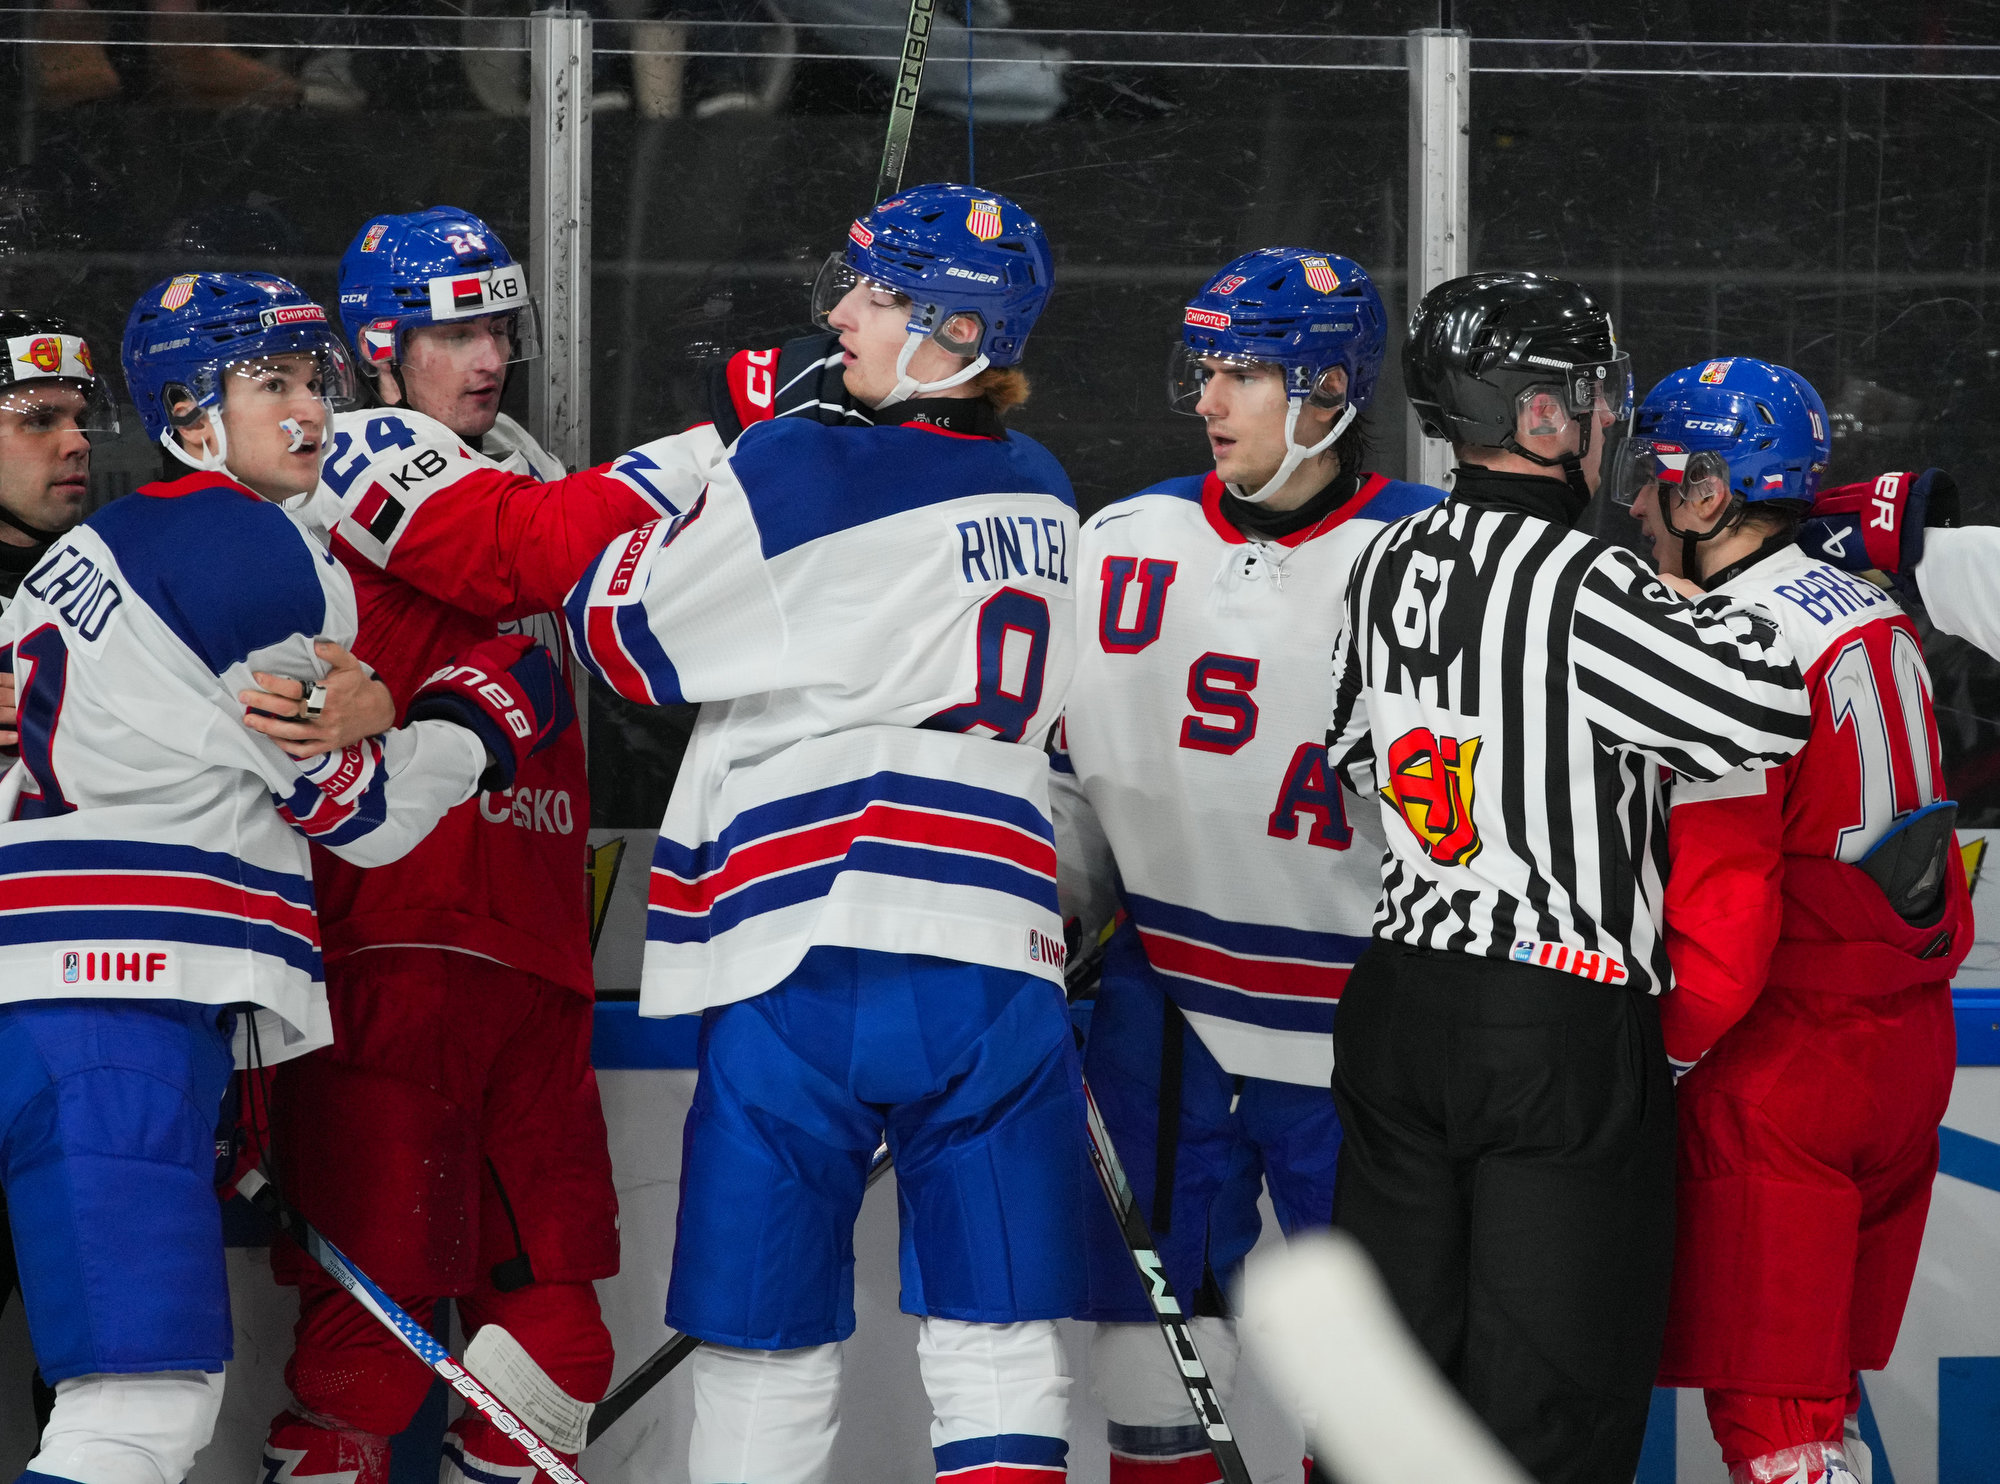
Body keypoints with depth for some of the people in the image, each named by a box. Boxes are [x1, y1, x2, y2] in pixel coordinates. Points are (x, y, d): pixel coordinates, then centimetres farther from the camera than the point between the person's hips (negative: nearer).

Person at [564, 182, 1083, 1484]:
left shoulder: (799, 473, -5)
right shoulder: (1043, 499, 14)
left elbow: (629, 634, 5)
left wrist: (704, 457, 15)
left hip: (807, 946, -4)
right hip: (999, 950, 5)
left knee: (771, 1348, 4)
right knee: (999, 1344, 4)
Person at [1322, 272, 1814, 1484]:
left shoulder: (1387, 567, 6)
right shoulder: (1579, 587, -18)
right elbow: (1775, 712, -24)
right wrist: (1742, 614, -4)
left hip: (1398, 1006, 7)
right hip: (1566, 1032, -7)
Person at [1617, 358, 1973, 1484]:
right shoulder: (1875, 619, 10)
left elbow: (1722, 916, -20)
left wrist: (1639, 1059, -11)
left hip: (1778, 1067, -9)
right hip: (1908, 1047, 9)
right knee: (1823, 1393, 16)